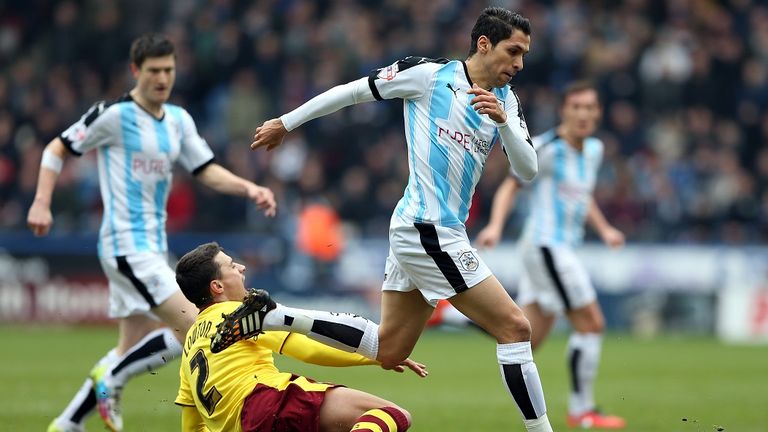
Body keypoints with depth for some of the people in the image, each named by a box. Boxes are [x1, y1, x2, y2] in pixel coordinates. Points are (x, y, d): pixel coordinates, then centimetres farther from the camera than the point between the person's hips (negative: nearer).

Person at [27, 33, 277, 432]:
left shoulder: (178, 120, 11)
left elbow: (207, 171, 13)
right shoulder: (114, 115, -9)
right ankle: (111, 378, -4)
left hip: (153, 245, 8)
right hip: (127, 244, -8)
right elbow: (56, 150, -1)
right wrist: (41, 202, -11)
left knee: (133, 350, 11)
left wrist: (249, 189, -4)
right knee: (195, 329, -17)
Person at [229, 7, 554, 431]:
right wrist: (286, 123, 9)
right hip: (428, 230, -8)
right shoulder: (428, 75, -7)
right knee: (514, 327, -10)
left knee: (387, 351, 7)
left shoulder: (506, 100, 11)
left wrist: (503, 121, -16)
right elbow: (353, 90, 2)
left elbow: (527, 170, 3)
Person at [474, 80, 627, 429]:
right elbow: (510, 186, -7)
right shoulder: (547, 148, -11)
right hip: (546, 244, -9)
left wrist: (604, 229, 15)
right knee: (591, 324, -9)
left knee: (528, 341, 6)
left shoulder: (594, 149, 13)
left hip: (564, 249, 9)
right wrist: (495, 225, -21)